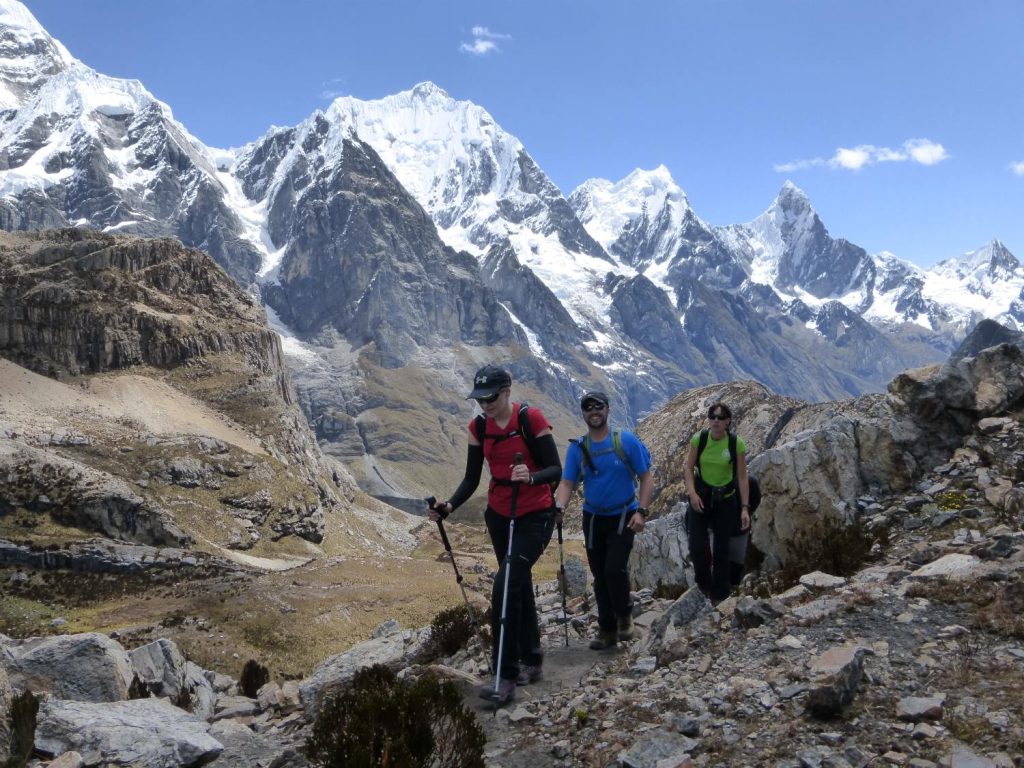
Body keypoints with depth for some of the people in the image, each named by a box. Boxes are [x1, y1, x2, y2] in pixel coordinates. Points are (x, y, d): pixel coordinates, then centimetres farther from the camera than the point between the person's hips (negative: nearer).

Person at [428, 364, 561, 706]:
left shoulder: (532, 419, -16)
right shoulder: (478, 428, -1)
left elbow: (555, 469, -16)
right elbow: (471, 480, 1)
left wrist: (531, 477, -37)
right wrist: (448, 506, -17)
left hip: (535, 516, -6)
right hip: (499, 515, 6)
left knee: (506, 585, -19)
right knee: (519, 586, 16)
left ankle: (506, 678, -12)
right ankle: (531, 661, 32)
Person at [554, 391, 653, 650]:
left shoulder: (627, 441, -9)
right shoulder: (577, 448, -2)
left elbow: (646, 478, -6)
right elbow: (567, 483, -7)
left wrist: (641, 512, -16)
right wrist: (558, 507, -26)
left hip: (623, 516, -3)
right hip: (593, 518, 3)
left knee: (615, 569, -17)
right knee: (599, 575, 9)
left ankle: (624, 614, 11)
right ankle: (607, 630, 22)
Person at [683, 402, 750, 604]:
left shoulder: (737, 444, -13)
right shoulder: (698, 439, -9)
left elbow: (742, 478, -9)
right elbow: (688, 468, -3)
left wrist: (745, 508, -12)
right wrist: (692, 492, -17)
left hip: (726, 499, -1)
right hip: (701, 496, 1)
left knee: (721, 549, 5)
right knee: (697, 545, -10)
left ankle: (719, 596, 21)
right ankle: (704, 584, 19)